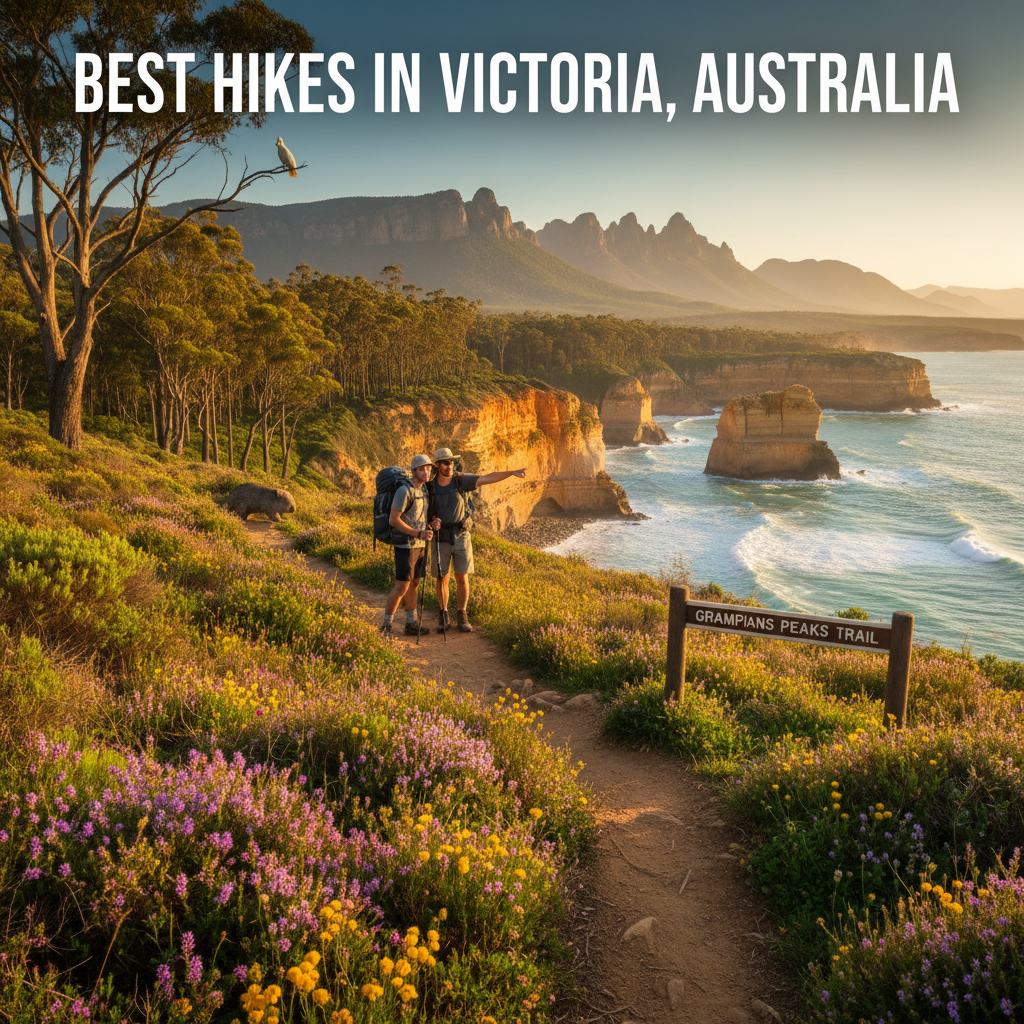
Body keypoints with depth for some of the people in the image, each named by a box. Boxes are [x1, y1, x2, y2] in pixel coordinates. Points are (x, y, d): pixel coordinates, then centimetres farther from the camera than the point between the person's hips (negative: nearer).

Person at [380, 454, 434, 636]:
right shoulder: (404, 491, -19)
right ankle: (386, 626, 4)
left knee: (412, 585, 14)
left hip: (419, 546, 9)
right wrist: (418, 534, -23)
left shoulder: (423, 491, 10)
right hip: (406, 547, -9)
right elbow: (393, 519, -20)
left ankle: (411, 624, 23)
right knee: (401, 588, -7)